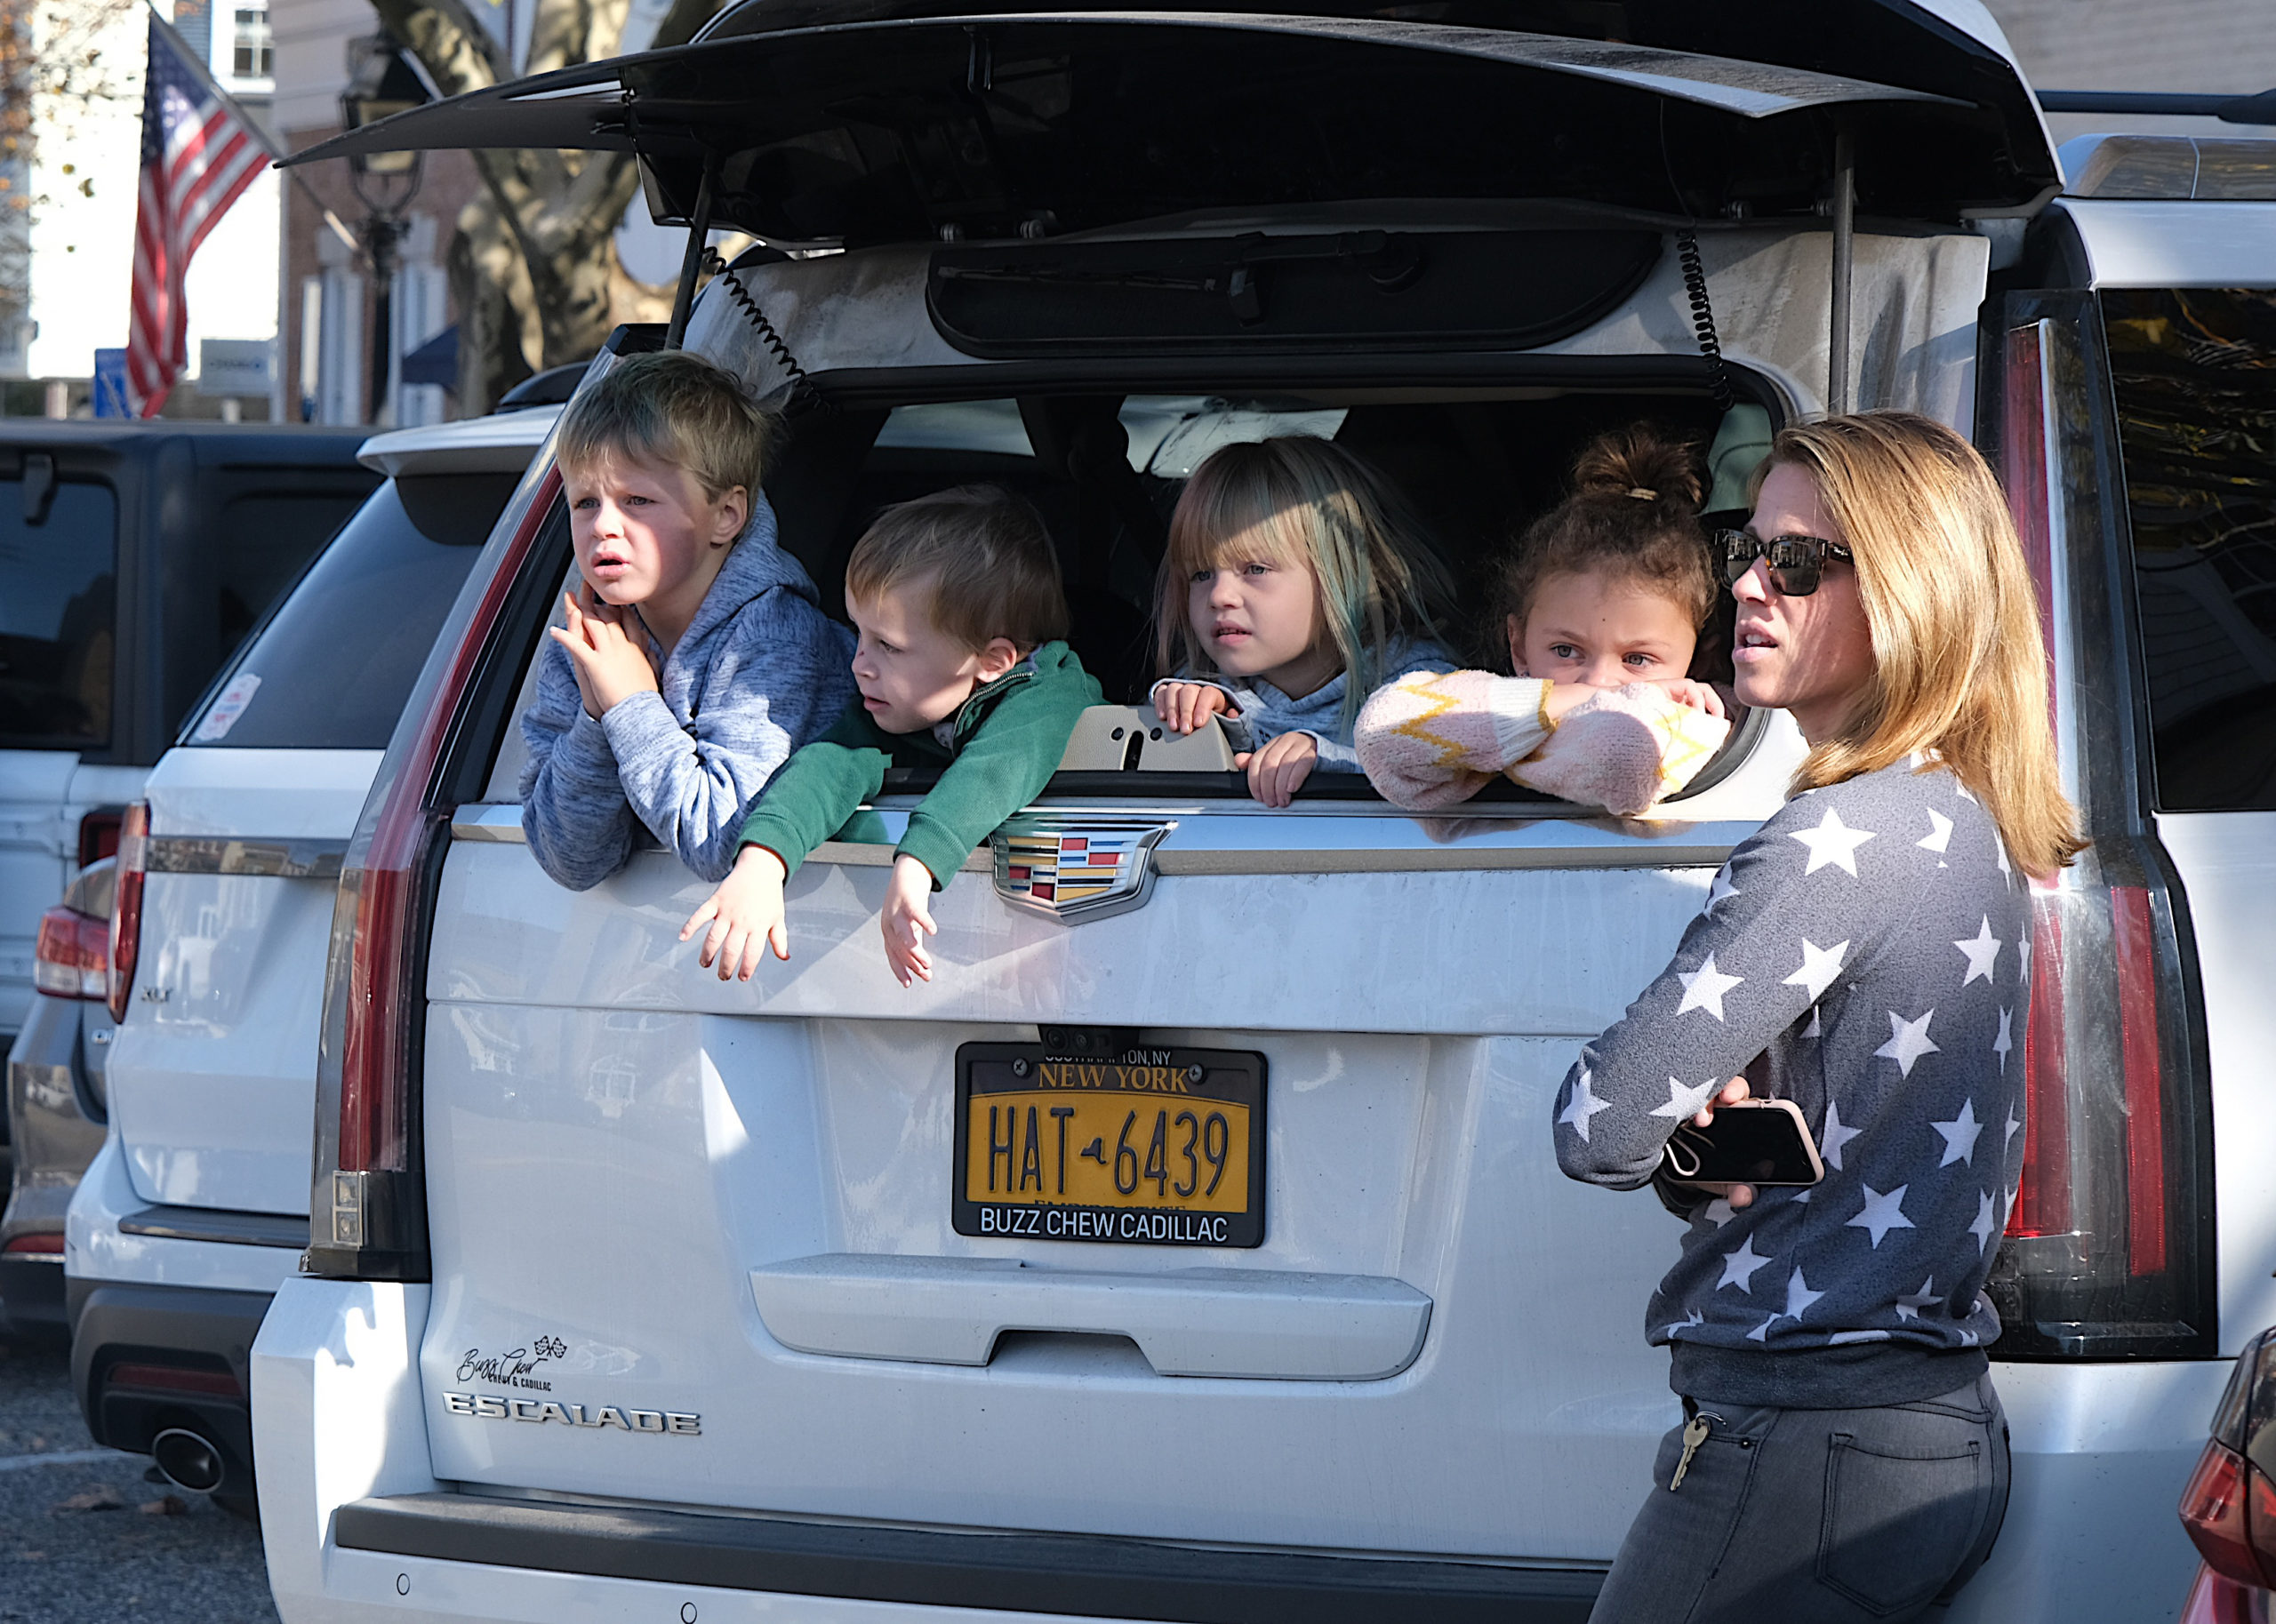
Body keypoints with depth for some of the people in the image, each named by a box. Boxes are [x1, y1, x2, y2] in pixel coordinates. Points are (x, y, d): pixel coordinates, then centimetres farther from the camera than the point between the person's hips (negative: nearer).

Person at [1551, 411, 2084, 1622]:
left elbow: (1599, 1127, -17)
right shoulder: (1964, 826, 14)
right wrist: (1704, 1139, -1)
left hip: (1809, 1449, -10)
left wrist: (1675, 1133, 5)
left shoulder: (1845, 837, -16)